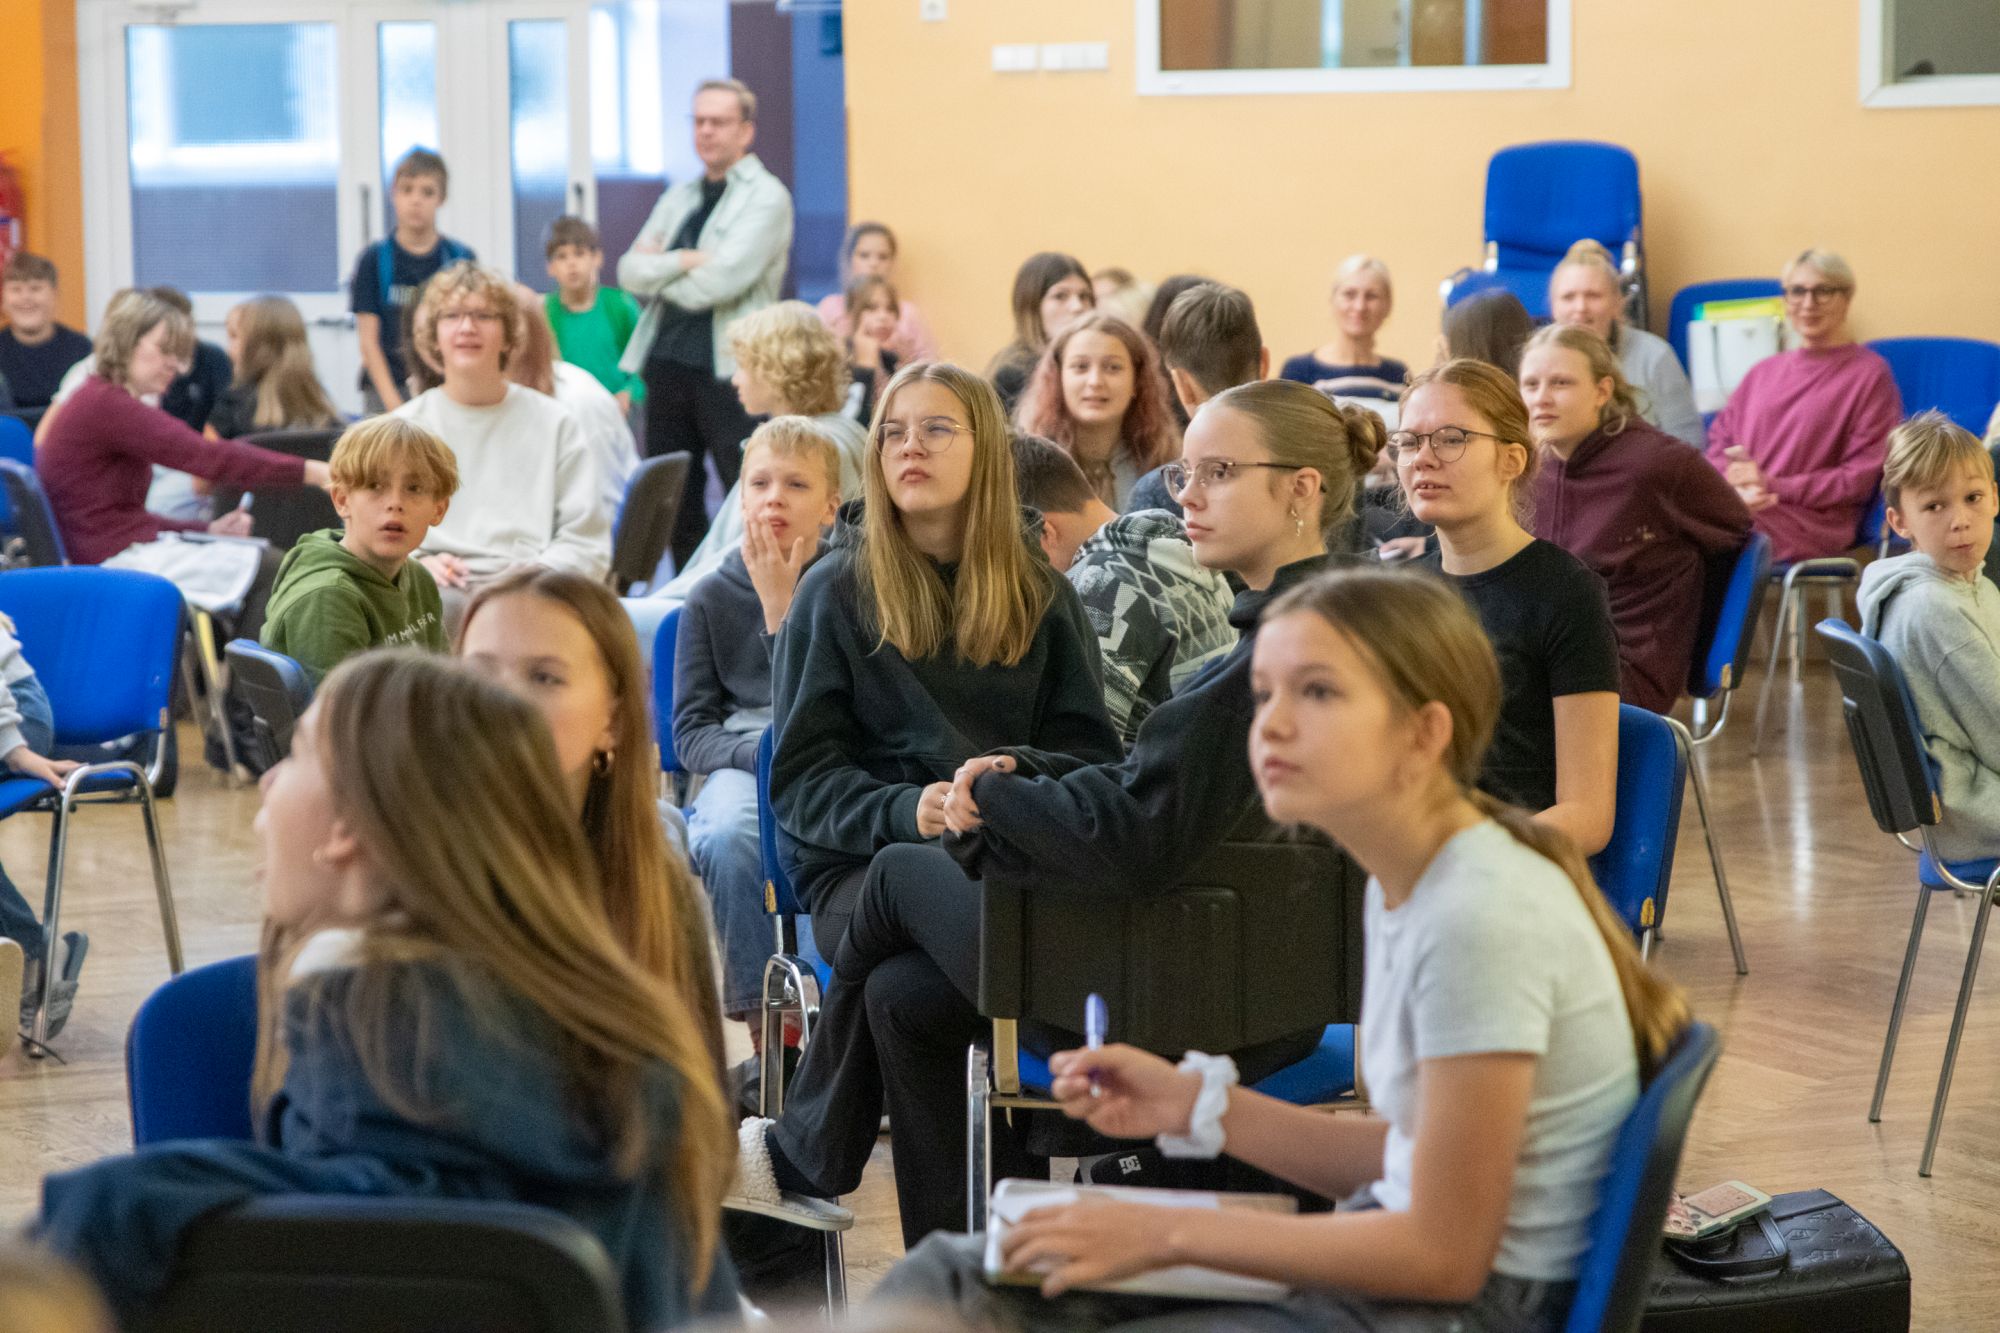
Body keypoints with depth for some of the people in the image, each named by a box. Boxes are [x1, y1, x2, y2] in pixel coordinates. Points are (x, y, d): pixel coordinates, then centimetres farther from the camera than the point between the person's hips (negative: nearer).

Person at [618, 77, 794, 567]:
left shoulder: (766, 197, -4)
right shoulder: (679, 198, 18)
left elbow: (720, 281, -15)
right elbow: (630, 271, 6)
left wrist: (659, 271, 0)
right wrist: (683, 261, -11)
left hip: (729, 367, -7)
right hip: (669, 362, 7)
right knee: (675, 506, 10)